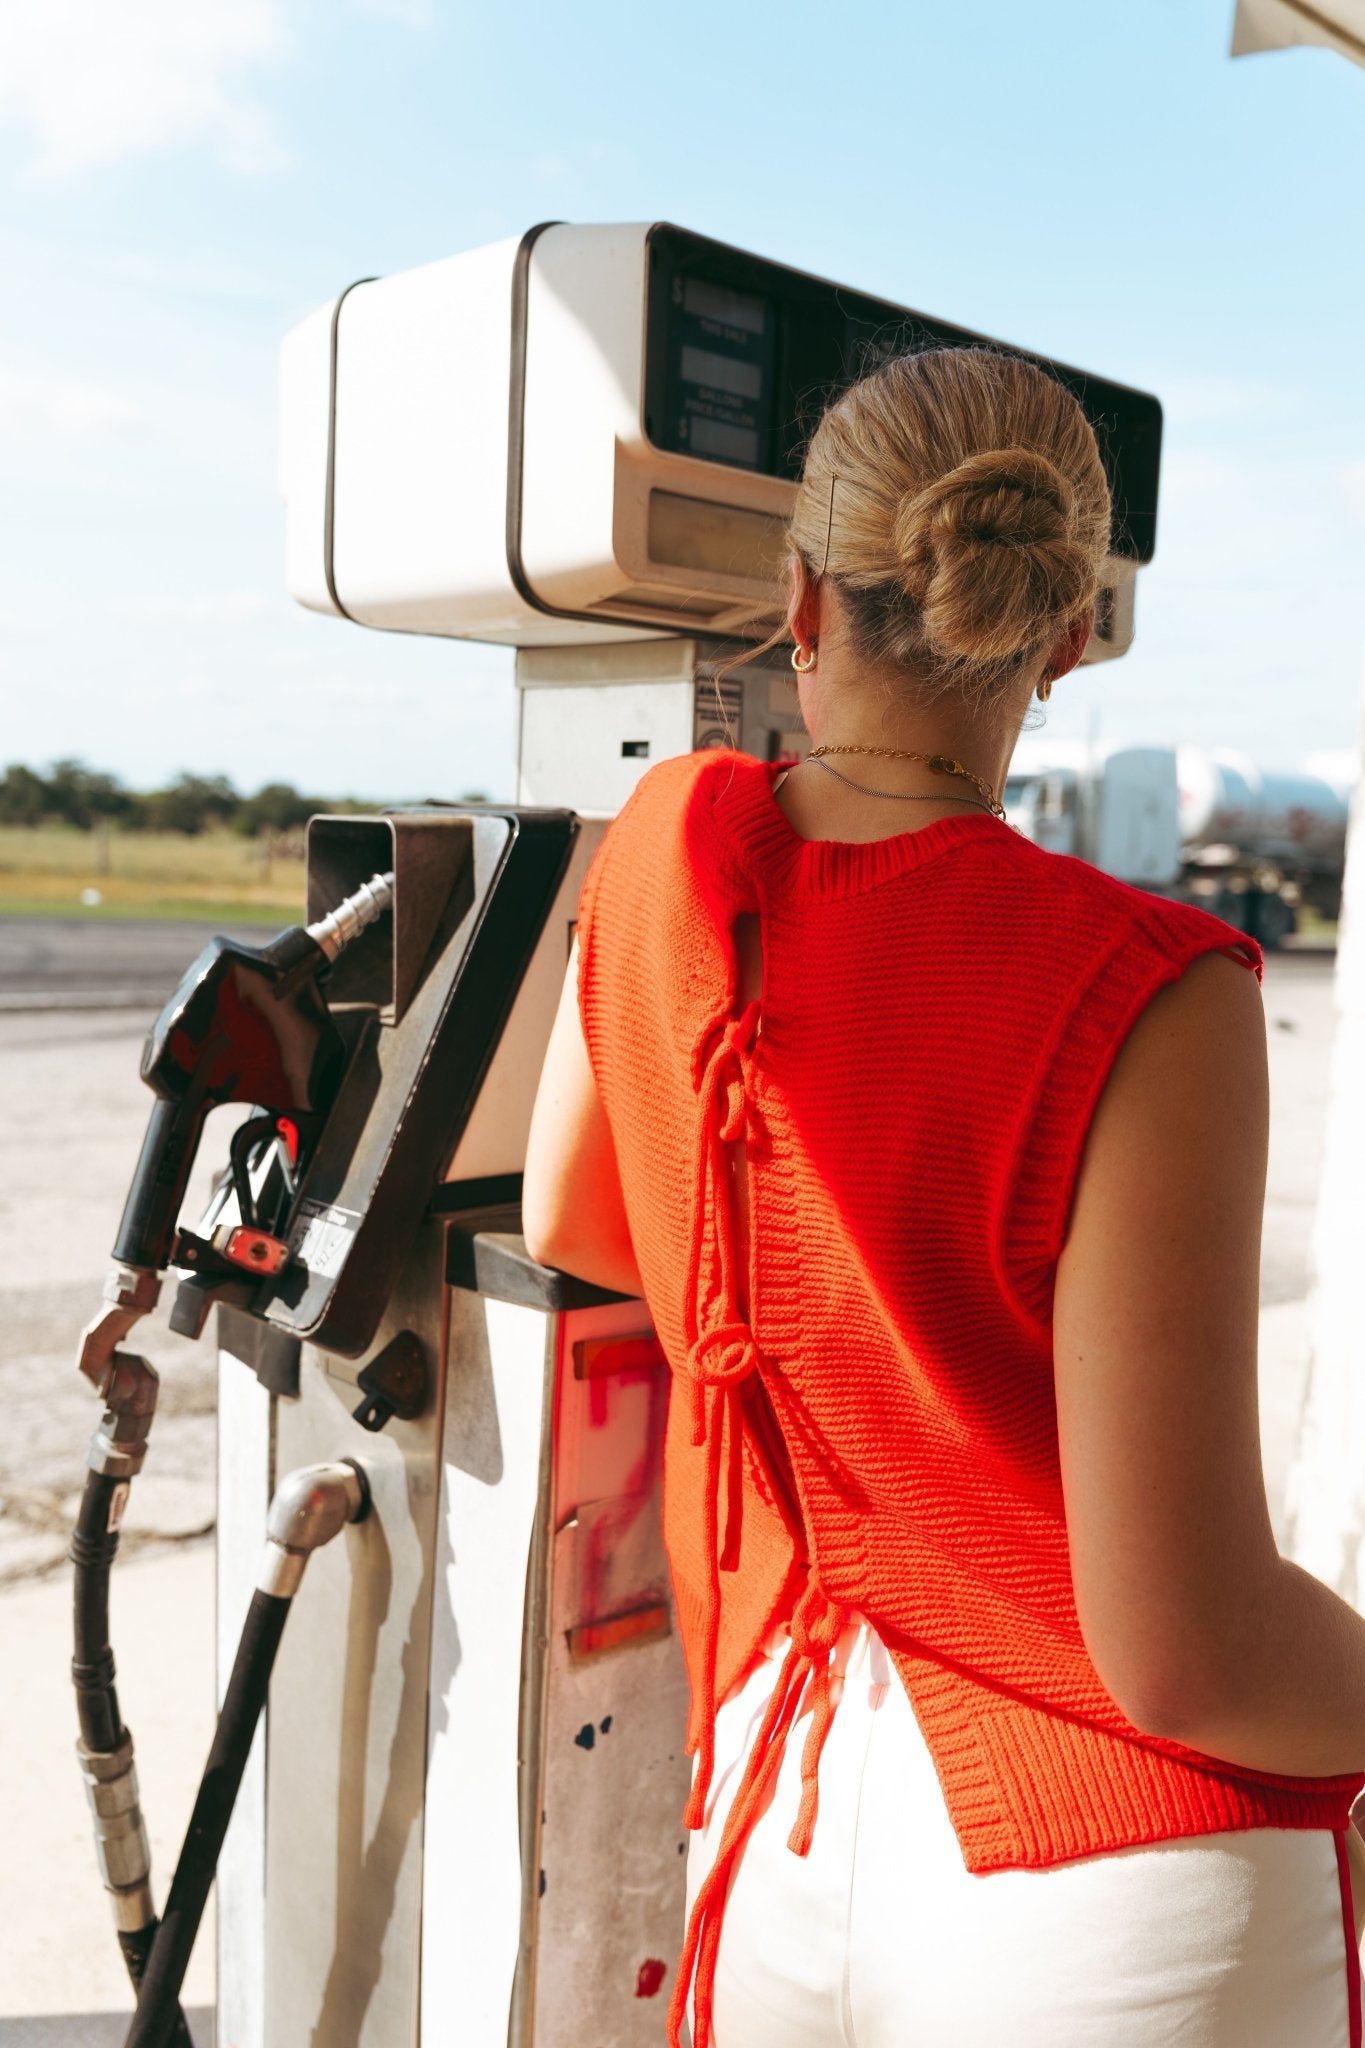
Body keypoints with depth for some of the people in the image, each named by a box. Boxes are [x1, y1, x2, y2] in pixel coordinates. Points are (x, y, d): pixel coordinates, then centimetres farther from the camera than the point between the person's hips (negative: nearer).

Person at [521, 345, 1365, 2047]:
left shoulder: (668, 840, -5)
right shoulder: (1144, 999, -22)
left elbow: (567, 1221, 12)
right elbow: (1184, 1649, -20)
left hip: (780, 1819, 4)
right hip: (1112, 1889, -3)